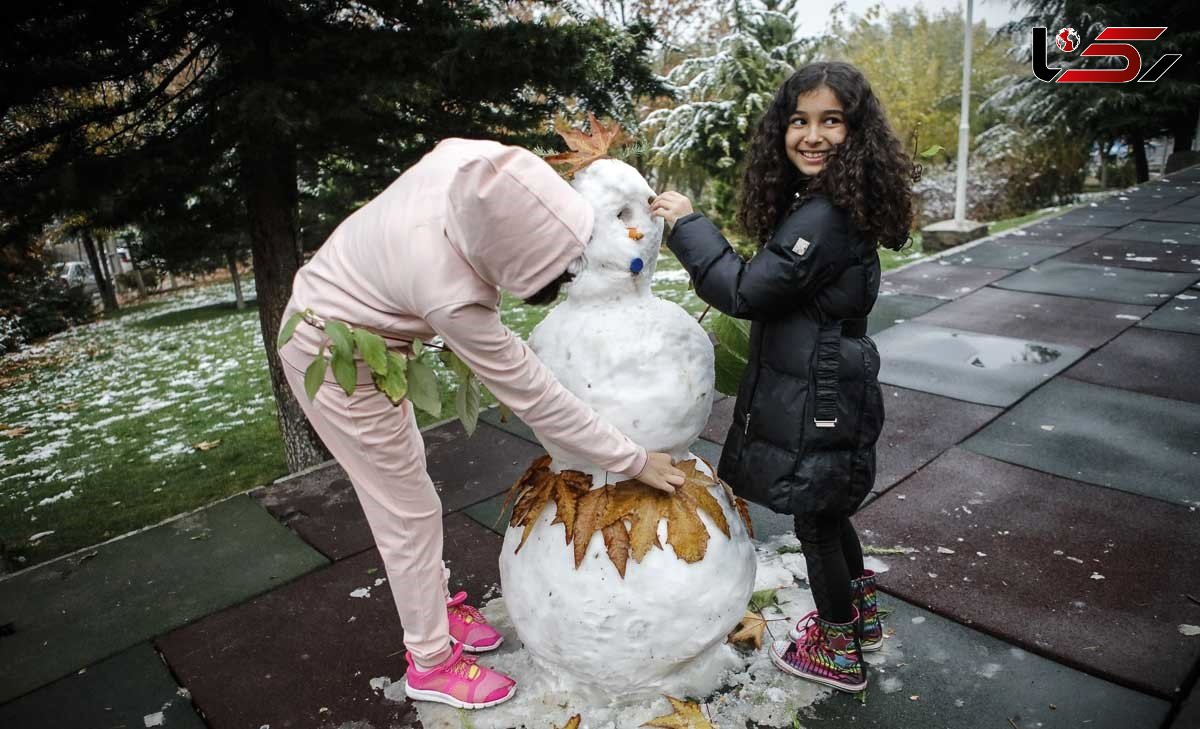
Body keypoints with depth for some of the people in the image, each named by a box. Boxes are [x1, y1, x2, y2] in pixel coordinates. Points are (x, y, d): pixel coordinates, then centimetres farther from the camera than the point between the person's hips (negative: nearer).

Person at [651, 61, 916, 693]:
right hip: (829, 386, 10)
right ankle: (861, 618, 46)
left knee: (816, 522, 8)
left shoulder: (823, 218, -24)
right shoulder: (828, 205, 7)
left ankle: (838, 654, 30)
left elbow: (745, 291, -24)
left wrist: (687, 224, -17)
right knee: (827, 512, 25)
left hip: (817, 399, -10)